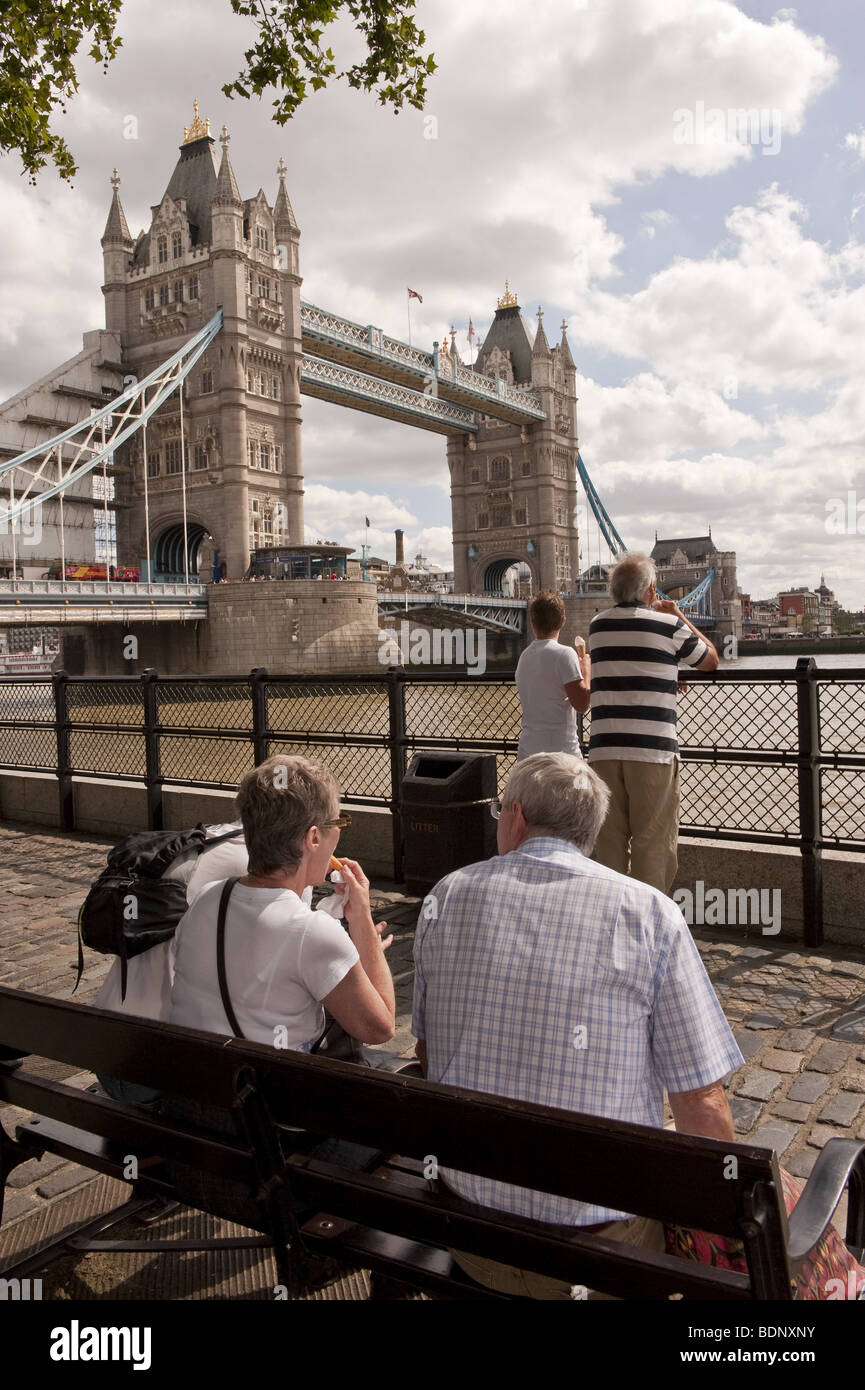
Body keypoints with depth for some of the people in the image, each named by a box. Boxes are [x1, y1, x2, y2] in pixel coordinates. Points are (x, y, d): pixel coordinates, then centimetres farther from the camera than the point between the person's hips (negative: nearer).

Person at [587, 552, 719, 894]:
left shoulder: (597, 626, 11)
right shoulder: (667, 625, -3)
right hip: (652, 750, -4)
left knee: (609, 841, 10)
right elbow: (710, 660, 14)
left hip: (604, 750, 4)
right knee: (654, 846, 3)